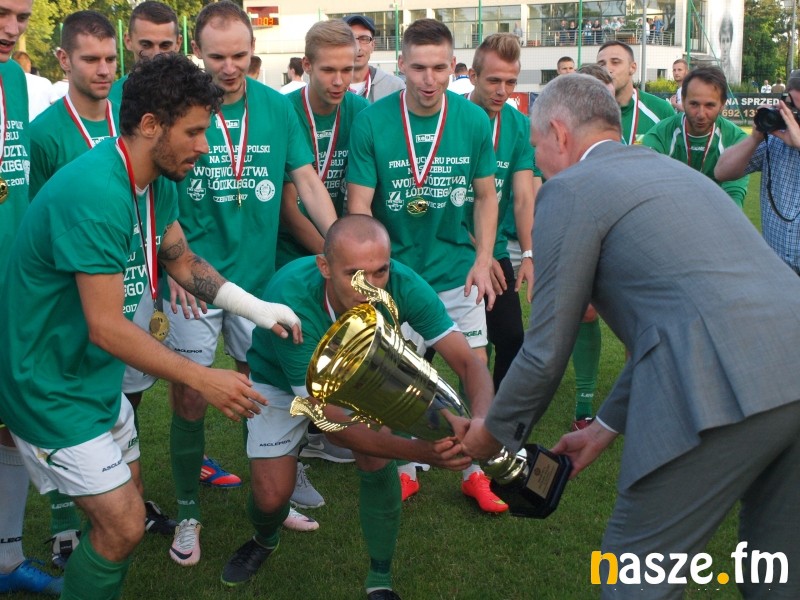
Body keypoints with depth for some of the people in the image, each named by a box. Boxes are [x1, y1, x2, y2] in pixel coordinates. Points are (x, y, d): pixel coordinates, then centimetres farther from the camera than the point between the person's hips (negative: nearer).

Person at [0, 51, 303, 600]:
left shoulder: (158, 183, 0)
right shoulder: (95, 193, -30)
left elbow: (183, 260, 14)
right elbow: (107, 328, -31)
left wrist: (260, 309, 1)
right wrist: (206, 380, -25)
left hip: (98, 376, 10)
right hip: (53, 387, -9)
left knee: (126, 490, 19)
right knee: (124, 525, -6)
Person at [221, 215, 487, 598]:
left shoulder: (404, 287, -35)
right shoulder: (290, 301, -43)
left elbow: (469, 362, -32)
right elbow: (331, 419, -40)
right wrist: (420, 451, -52)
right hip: (281, 380, -2)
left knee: (376, 460, -18)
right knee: (272, 497, -5)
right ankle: (265, 541, 33)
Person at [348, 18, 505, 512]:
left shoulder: (473, 120, -7)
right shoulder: (372, 122, -13)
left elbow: (486, 195, 3)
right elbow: (359, 205, -9)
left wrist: (484, 259, -6)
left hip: (458, 271, 1)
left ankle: (475, 471, 22)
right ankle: (409, 469, 30)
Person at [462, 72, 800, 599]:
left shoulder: (570, 188, 4)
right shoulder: (668, 168, 28)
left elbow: (547, 350, 3)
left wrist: (494, 433, 20)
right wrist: (607, 426, 33)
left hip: (724, 390, -8)